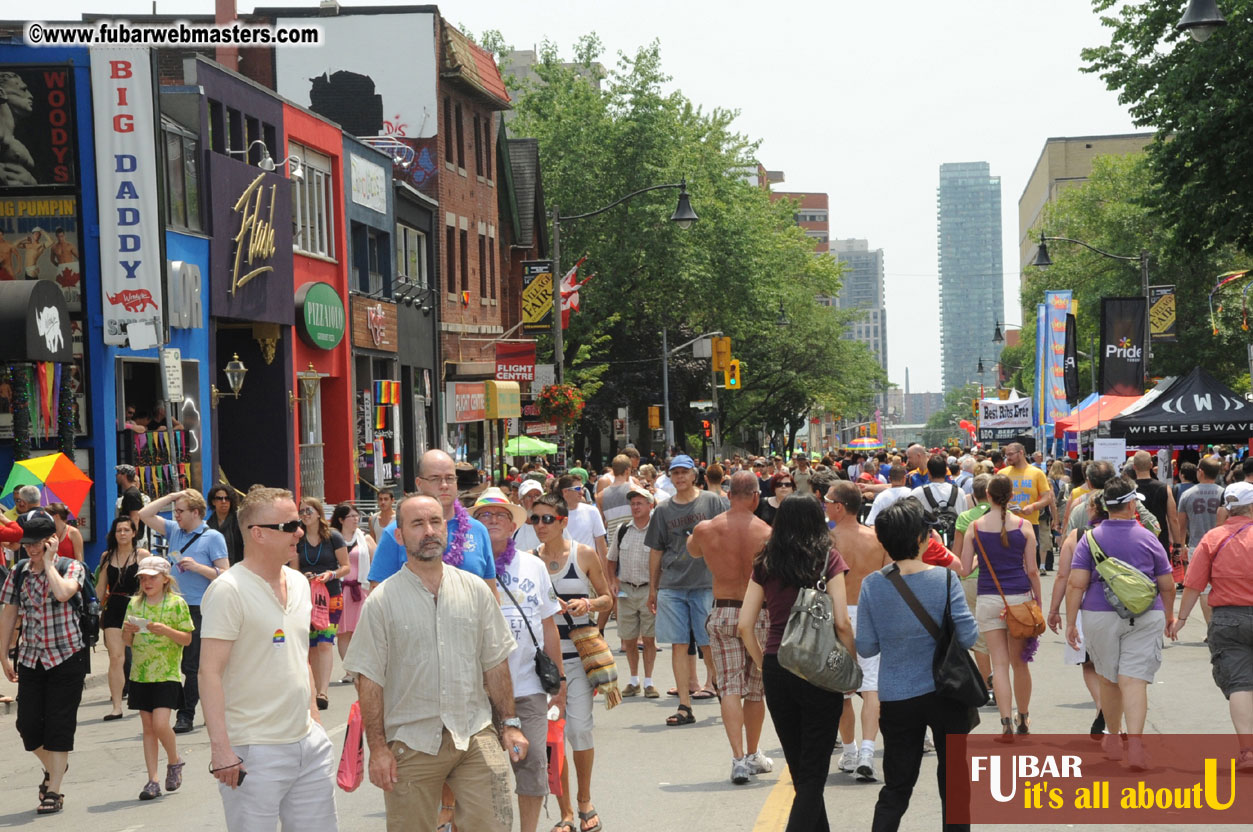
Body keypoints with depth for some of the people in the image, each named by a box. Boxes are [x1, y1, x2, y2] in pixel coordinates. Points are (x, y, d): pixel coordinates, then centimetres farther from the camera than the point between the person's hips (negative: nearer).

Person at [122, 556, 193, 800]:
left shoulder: (176, 603, -4)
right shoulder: (134, 603, 8)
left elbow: (187, 639, -4)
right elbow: (127, 641, 13)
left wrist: (166, 630, -20)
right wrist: (128, 631, -9)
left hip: (167, 674, -4)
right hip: (141, 674, 4)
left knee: (160, 724, -14)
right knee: (148, 727, 6)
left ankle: (174, 762, 13)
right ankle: (153, 780, 9)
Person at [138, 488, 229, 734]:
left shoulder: (213, 538, -4)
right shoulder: (174, 530, 13)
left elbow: (225, 575, -8)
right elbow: (144, 515, 13)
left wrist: (197, 567, -18)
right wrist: (171, 497, 6)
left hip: (199, 610, -6)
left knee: (192, 665, -2)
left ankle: (186, 716, 2)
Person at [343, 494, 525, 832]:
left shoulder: (475, 590, 6)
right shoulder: (382, 601, -3)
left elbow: (495, 663, 10)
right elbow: (369, 678, -4)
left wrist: (509, 724, 7)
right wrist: (377, 747, -7)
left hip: (475, 735, 2)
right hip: (411, 741, -2)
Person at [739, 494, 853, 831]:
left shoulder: (765, 563, 4)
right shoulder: (828, 558, -4)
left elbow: (745, 625, 2)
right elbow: (841, 622, -11)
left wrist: (763, 664, 14)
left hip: (776, 668, 3)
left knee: (799, 767, 17)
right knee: (814, 771, 1)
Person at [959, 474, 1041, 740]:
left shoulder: (975, 527, -3)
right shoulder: (1023, 526, -4)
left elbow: (965, 568, -1)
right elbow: (1032, 569, -3)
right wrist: (1038, 600, 8)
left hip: (988, 599, 0)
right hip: (1019, 596, 0)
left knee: (1000, 663, 1)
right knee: (1020, 662, 14)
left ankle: (1006, 723, -9)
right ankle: (1023, 719, 27)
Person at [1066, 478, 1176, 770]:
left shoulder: (1090, 539, 0)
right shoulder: (1148, 539, 1)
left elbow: (1076, 584, -8)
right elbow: (1167, 586, 7)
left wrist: (1070, 623, -4)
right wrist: (1169, 617, 22)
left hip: (1100, 617, 1)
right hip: (1145, 619, -1)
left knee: (1108, 680, 17)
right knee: (1134, 680, -7)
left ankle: (1113, 738, 31)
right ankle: (1134, 742, -22)